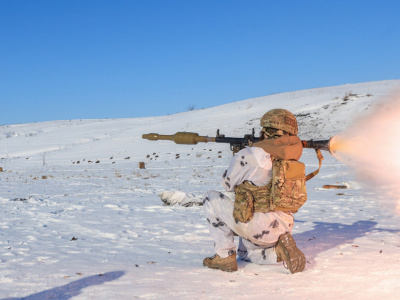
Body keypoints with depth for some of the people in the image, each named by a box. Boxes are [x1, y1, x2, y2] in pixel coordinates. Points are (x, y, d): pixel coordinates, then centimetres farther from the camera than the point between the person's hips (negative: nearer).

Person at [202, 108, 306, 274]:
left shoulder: (249, 155, -10)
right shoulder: (292, 157, 8)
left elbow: (228, 184, 6)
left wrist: (239, 158, 21)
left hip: (256, 227, -7)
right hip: (283, 227, 7)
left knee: (211, 198, 12)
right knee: (245, 253, 33)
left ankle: (225, 257, 7)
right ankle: (280, 251, 3)